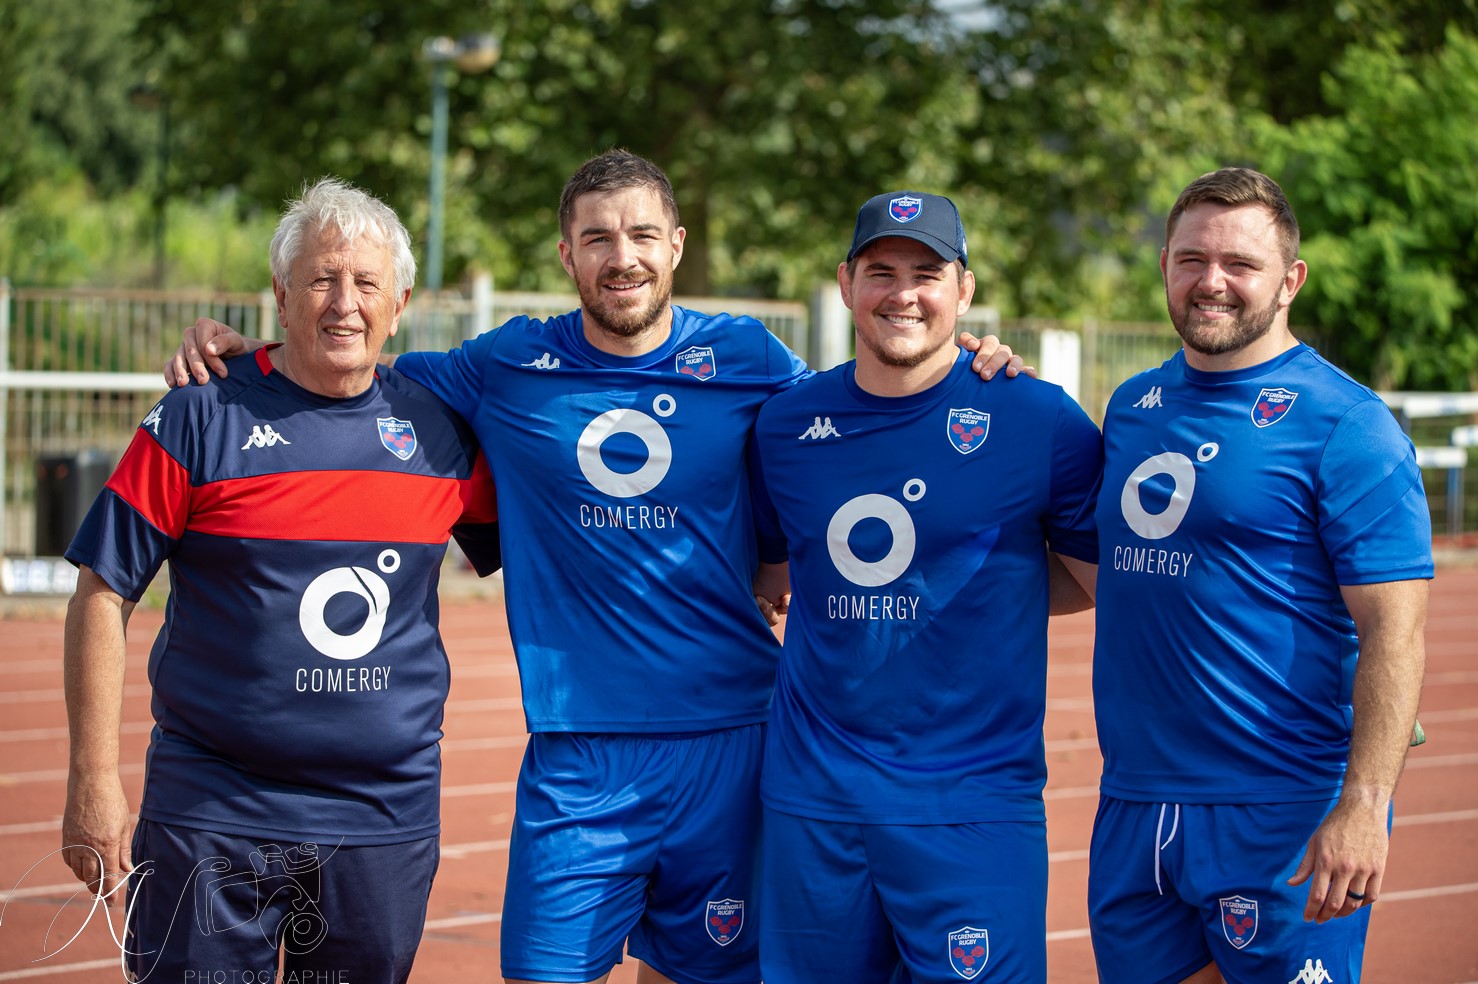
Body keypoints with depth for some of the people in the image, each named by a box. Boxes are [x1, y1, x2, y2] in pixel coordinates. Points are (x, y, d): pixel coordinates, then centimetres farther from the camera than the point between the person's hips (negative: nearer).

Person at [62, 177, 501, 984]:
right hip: (212, 819, -3)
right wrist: (93, 779, -8)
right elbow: (102, 594, -4)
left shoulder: (439, 431, 5)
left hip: (388, 821, 3)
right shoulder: (198, 420, -4)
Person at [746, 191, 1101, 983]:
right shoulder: (785, 425, 6)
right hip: (811, 798, 3)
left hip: (973, 804, -3)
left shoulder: (1040, 421, -5)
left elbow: (1098, 579, 3)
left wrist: (973, 595, -3)